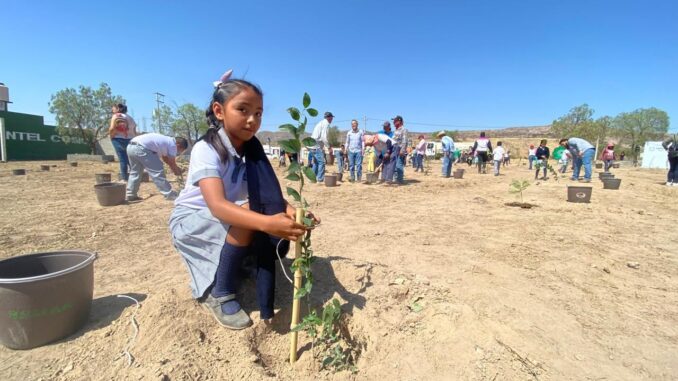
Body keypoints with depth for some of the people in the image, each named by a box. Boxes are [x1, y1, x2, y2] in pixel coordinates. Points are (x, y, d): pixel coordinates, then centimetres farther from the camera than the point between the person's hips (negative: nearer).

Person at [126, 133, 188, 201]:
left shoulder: (166, 140, 24)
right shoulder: (172, 144, -1)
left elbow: (165, 157, 34)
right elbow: (172, 163, 6)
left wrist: (176, 168, 34)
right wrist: (177, 171, 23)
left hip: (130, 146, 10)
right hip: (141, 148, -10)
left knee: (135, 172, 21)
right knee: (157, 172, -3)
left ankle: (131, 195, 23)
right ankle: (169, 194, 1)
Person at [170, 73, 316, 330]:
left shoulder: (251, 150, -9)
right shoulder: (206, 149, -27)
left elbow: (271, 194, -19)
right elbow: (217, 205, -42)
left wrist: (293, 212, -40)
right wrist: (266, 222, -58)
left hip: (230, 219, 6)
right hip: (190, 221, -6)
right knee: (246, 216, -32)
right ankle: (219, 294, -13)